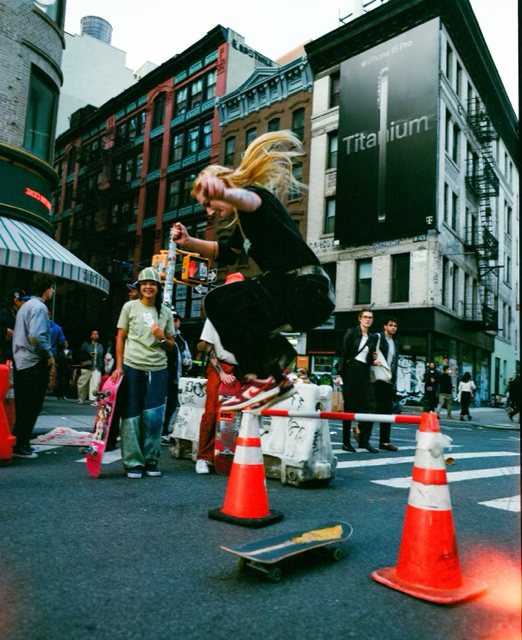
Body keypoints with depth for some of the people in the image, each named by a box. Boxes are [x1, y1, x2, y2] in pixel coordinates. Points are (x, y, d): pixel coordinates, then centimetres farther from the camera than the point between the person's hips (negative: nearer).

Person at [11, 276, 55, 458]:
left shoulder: (26, 305, 16)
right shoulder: (39, 307, -14)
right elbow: (36, 335, -26)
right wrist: (49, 354, -14)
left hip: (21, 362, 9)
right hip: (34, 363, -9)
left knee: (22, 406, 15)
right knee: (31, 407, -1)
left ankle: (18, 443, 22)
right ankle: (20, 446, 3)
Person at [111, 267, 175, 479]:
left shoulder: (165, 312, 11)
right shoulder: (130, 307, 6)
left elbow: (171, 345, 14)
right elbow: (121, 338, 6)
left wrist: (162, 337, -7)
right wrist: (119, 366, -2)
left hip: (158, 369, 2)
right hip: (132, 367, -2)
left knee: (154, 417, 2)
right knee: (131, 416, 1)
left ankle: (151, 460, 16)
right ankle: (133, 462, 11)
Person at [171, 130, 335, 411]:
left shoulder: (258, 193, -4)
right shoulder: (245, 222, 23)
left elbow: (250, 199, -31)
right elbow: (224, 252, 36)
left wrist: (224, 193, -54)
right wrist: (189, 242, 20)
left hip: (307, 290, -10)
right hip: (295, 293, 10)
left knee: (218, 302, -15)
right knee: (237, 317, 19)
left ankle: (262, 378, -11)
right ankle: (276, 379, 18)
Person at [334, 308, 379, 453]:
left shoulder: (373, 338, 15)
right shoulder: (352, 333, 0)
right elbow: (343, 354, -5)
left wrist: (374, 361, -1)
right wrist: (339, 374, -11)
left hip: (364, 373, 5)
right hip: (350, 372, -5)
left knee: (369, 406, -4)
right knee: (350, 407, 0)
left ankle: (364, 440, 7)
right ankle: (346, 442, 8)